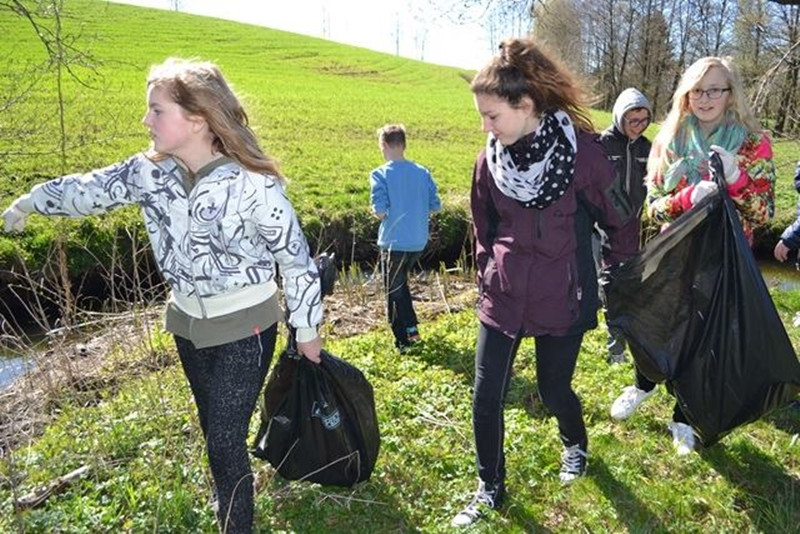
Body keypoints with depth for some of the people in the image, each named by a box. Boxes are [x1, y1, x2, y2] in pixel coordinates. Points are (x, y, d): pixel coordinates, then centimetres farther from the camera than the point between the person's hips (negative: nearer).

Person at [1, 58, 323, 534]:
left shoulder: (253, 184, -24)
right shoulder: (151, 171, -6)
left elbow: (295, 258, -15)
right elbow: (93, 188, 12)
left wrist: (307, 329, -6)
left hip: (245, 327, -6)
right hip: (188, 322, 6)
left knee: (226, 441, -3)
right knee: (215, 434, 20)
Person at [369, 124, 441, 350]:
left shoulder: (380, 174, -12)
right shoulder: (422, 172, 1)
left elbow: (380, 211, -19)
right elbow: (435, 206, 2)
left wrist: (377, 212, 3)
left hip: (394, 242, -5)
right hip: (418, 241, 5)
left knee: (394, 291, 9)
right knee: (401, 283, 26)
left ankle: (403, 340, 15)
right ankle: (411, 327, 24)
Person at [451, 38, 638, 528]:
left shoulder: (581, 151, -14)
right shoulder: (490, 161, -3)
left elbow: (619, 220, -2)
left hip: (563, 299, -3)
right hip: (503, 298, 3)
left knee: (554, 389, 13)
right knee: (487, 398, 3)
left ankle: (576, 443, 50)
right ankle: (490, 488, 27)